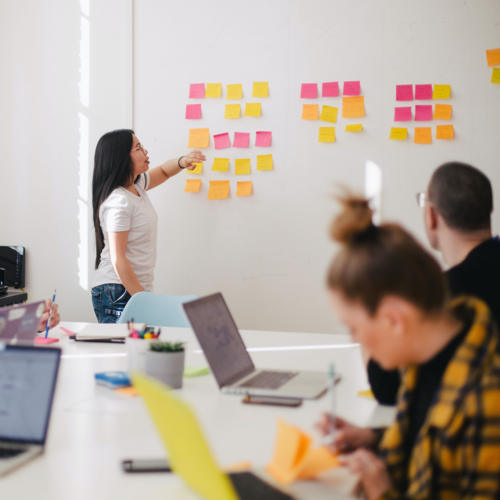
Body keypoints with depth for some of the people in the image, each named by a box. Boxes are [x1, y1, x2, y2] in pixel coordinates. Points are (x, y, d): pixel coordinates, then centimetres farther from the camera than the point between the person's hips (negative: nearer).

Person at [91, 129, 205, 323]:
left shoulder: (136, 185, 9)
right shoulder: (118, 202, -18)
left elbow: (163, 171, 29)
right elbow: (117, 259, -20)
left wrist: (182, 162, 6)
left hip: (138, 289, 9)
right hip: (118, 294, -9)